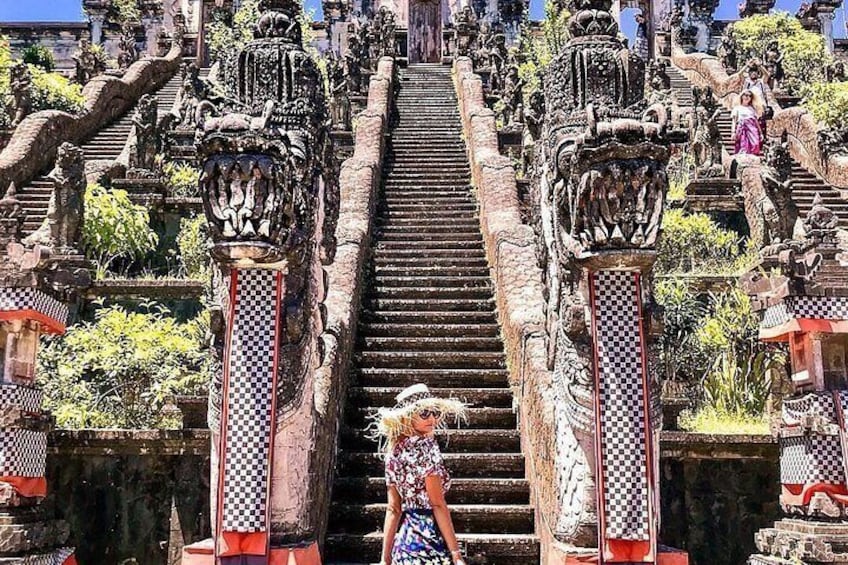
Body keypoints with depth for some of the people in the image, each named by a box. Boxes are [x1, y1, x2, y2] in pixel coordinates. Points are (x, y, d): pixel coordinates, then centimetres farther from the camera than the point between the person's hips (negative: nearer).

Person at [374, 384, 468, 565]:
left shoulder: (394, 449, 11)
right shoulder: (425, 445, -10)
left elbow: (393, 510, 10)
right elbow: (437, 504, -15)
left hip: (404, 538, 8)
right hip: (429, 539, -8)